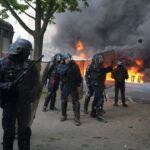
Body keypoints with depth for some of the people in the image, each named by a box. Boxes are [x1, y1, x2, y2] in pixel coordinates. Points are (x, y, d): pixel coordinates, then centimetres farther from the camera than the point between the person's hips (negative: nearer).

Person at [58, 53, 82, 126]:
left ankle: (77, 118, -6)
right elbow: (61, 72, -17)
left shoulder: (75, 65, 5)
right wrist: (67, 66, -23)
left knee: (76, 102, -7)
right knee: (63, 101, 9)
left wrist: (79, 82, -1)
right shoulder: (62, 66, 4)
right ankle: (64, 115, 27)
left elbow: (78, 75, 10)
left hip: (73, 86, -1)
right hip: (65, 85, 1)